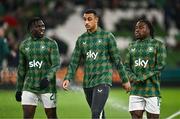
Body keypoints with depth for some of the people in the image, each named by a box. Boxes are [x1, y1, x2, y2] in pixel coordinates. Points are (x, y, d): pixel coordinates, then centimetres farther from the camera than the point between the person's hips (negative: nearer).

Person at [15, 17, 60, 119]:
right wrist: (19, 89, 15)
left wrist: (47, 78, -28)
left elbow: (56, 64, -10)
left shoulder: (51, 44, -2)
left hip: (47, 87, -3)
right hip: (29, 87, 3)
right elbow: (21, 69, 15)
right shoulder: (24, 45, 9)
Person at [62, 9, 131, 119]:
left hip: (103, 81, -5)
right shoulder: (81, 39, 10)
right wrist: (68, 78, -7)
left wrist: (125, 80, 1)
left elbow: (116, 59, 0)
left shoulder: (107, 36, -2)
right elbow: (75, 61, 7)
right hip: (87, 83, 5)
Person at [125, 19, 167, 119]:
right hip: (136, 90, 4)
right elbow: (127, 66, 13)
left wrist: (141, 78, -13)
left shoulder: (158, 45, 1)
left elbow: (160, 66, -8)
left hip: (152, 89, -4)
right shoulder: (132, 46, 15)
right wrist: (133, 78, -8)